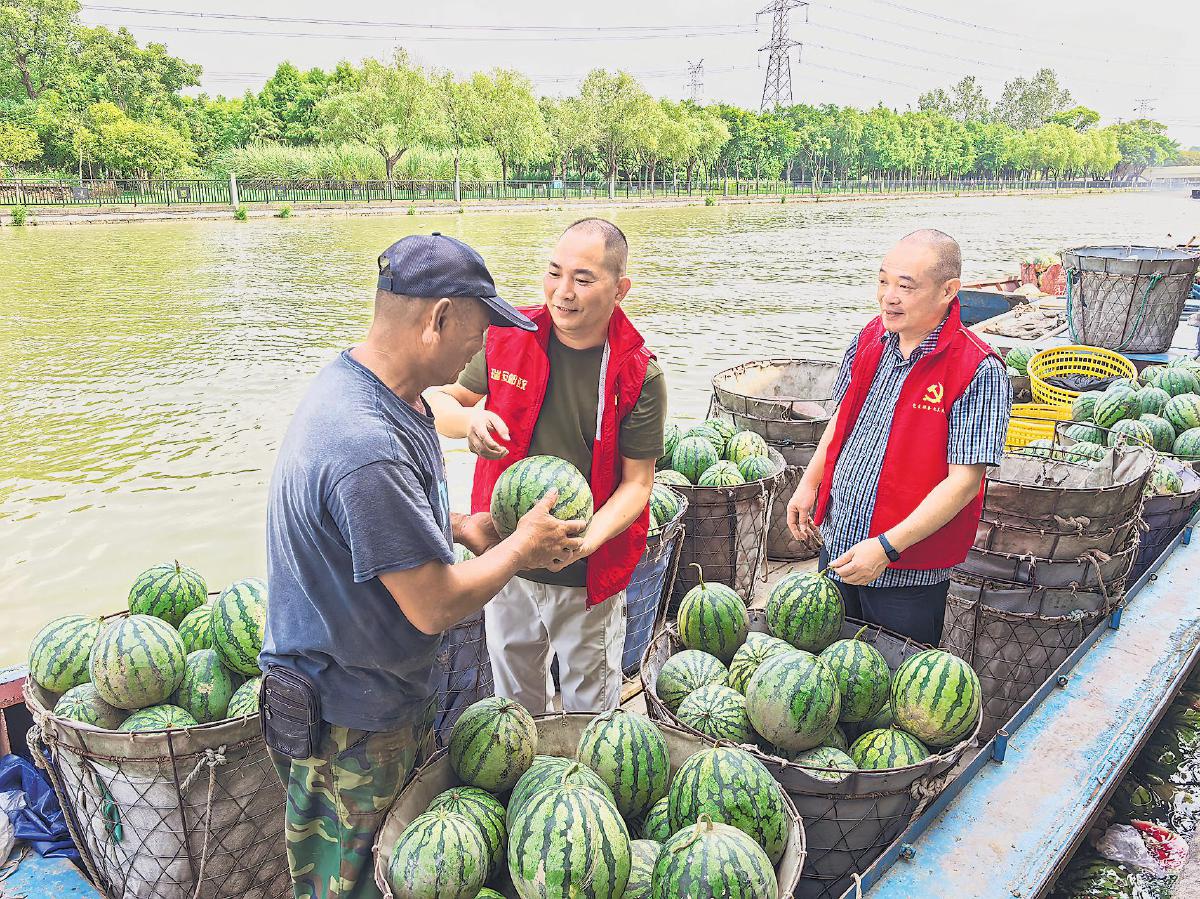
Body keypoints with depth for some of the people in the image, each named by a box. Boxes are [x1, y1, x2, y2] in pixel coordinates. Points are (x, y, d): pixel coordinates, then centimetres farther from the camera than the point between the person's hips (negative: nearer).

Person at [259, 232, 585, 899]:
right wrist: (521, 547, -12)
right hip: (351, 725, -9)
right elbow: (436, 606, -28)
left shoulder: (357, 385, -1)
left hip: (387, 693, 9)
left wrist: (456, 527, 2)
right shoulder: (367, 447, -35)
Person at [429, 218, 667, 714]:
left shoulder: (639, 374, -15)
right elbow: (441, 403, 3)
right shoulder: (508, 337, -8)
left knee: (591, 707, 19)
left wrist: (585, 542, -30)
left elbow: (636, 483, -13)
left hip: (587, 578, -2)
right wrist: (470, 420, -21)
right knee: (514, 699, 25)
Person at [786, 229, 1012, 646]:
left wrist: (886, 547, -25)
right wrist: (809, 483, 10)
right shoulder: (870, 337, 1)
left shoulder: (979, 372, -19)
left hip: (906, 572, -6)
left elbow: (964, 480, -22)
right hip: (838, 548, 6)